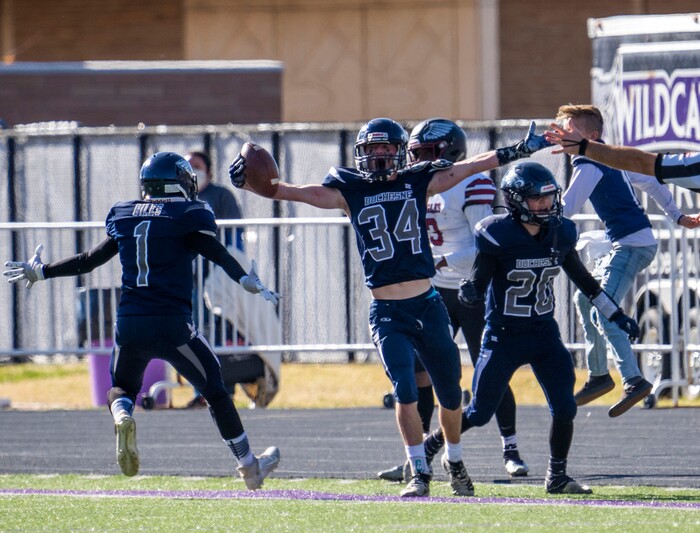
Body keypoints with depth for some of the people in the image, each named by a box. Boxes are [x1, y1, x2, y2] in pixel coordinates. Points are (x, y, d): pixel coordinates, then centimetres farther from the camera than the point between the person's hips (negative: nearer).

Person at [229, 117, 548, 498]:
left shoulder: (418, 183, 6)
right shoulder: (349, 191, 3)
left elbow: (471, 167, 8)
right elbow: (297, 193, -3)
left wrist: (517, 151, 5)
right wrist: (248, 182, -14)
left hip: (427, 307, 2)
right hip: (386, 313, -2)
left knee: (450, 392, 9)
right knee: (405, 388, -15)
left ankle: (454, 460, 33)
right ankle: (419, 472, -5)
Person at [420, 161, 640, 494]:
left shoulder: (560, 233, -1)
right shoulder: (498, 236, -17)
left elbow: (583, 280, 12)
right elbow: (477, 284, -16)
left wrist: (617, 316, 15)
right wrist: (470, 294, -41)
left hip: (545, 333, 4)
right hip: (503, 337, -4)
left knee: (564, 408, -7)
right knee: (480, 413, 2)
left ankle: (557, 478, 9)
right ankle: (431, 445, 26)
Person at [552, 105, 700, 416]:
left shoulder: (588, 166, -11)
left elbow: (565, 210, -13)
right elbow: (651, 183, 26)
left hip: (631, 246, -10)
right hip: (625, 246, 10)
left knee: (602, 313, -18)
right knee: (586, 299, 19)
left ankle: (634, 381, -26)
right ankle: (598, 375, 24)